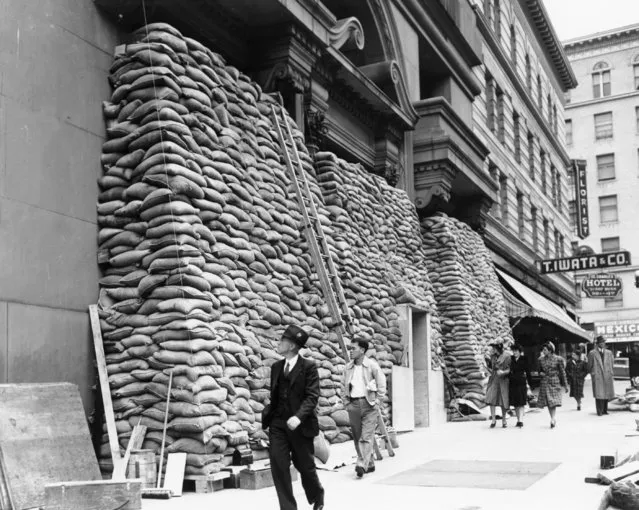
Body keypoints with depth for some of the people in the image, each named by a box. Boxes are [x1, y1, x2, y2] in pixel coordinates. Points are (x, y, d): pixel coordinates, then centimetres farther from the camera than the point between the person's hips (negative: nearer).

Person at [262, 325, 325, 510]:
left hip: (299, 425, -4)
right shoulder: (276, 367, 10)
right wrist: (268, 416, 8)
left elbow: (312, 396, -14)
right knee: (278, 465, -6)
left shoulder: (308, 367, -8)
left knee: (305, 465, 9)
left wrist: (299, 416, -27)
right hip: (278, 424, 4)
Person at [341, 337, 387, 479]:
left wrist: (376, 403, -5)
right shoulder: (348, 368, 8)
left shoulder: (372, 365, -2)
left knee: (366, 437, -12)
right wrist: (346, 403, 6)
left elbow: (382, 386, 0)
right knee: (357, 437, 7)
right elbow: (343, 387, 15)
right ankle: (369, 464, 19)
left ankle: (362, 465, -19)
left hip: (369, 404, -4)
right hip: (353, 405, 4)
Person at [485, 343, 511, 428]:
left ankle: (504, 420, 18)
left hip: (503, 380, -3)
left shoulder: (506, 356, -5)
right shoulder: (492, 356, 9)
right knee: (491, 398, -9)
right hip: (494, 380, 3)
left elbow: (510, 369, -4)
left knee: (503, 400, 2)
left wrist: (503, 372, -20)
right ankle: (493, 419, -1)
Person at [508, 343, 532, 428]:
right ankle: (518, 419, 15)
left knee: (521, 403, -8)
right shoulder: (511, 359, 6)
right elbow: (508, 370, 10)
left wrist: (528, 383, -3)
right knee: (515, 403, 7)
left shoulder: (524, 359, -1)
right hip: (512, 383, 4)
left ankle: (520, 420, -13)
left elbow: (528, 372, 0)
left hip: (521, 383, -3)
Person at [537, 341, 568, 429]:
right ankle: (554, 419, 17)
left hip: (555, 383, -4)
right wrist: (541, 373, -3)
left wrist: (565, 385, 1)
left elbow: (562, 372, 0)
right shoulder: (541, 359, 7)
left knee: (554, 402, -12)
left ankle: (553, 420, -14)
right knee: (548, 403, 5)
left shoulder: (558, 359, -4)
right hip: (545, 382, 4)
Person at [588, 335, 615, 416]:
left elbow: (611, 365, 17)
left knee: (606, 394, 5)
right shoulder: (592, 353, 2)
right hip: (597, 376, -4)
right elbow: (589, 366, 7)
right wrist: (592, 373, 3)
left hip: (607, 376, 4)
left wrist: (612, 375, 11)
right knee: (599, 394, -8)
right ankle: (599, 411, -5)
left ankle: (605, 410, 16)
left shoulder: (609, 353, 13)